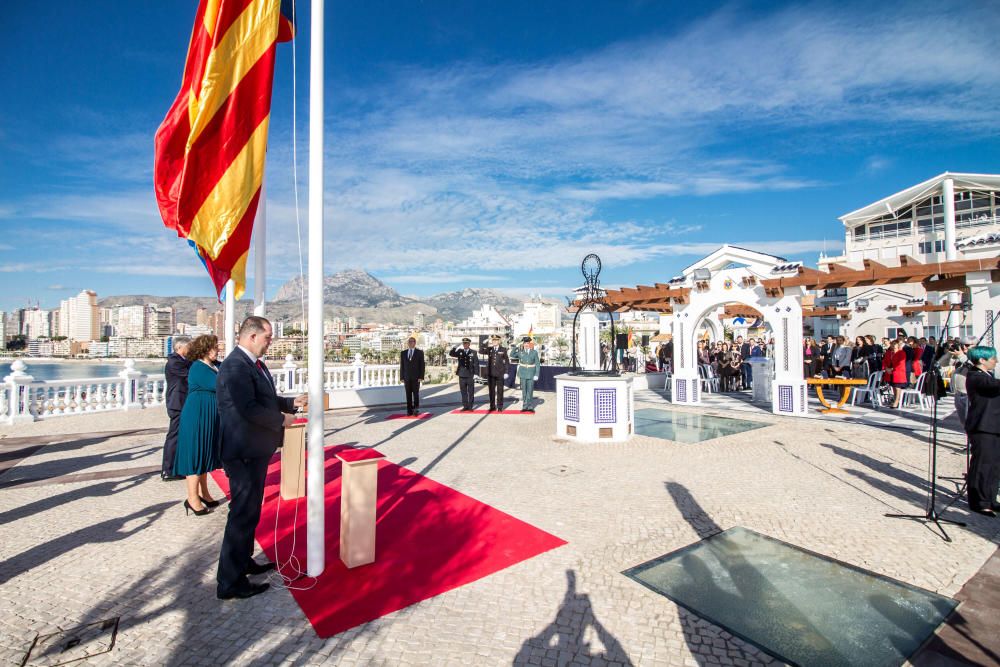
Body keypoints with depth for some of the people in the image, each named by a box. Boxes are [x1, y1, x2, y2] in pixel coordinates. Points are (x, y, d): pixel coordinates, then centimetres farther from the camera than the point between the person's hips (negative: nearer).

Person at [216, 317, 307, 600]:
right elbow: (248, 408, -29)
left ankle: (244, 562, 40)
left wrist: (292, 402, 4)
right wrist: (281, 420, -17)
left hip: (255, 450, 10)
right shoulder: (235, 365, -21)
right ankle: (230, 582, 16)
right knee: (243, 515, 1)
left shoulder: (255, 363, 10)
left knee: (249, 511, 23)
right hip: (244, 452, -10)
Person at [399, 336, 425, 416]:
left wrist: (421, 377, -9)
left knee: (416, 393, -5)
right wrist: (402, 377, 3)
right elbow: (402, 366, 10)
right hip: (407, 377, 3)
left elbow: (422, 365, -1)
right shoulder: (403, 353, 11)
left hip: (416, 377, -3)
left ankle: (416, 409, 0)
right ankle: (409, 410, 5)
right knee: (408, 394, 3)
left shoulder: (419, 352, 3)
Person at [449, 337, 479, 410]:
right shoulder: (459, 351, 7)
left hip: (470, 375, -2)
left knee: (471, 392, 4)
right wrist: (457, 347, -15)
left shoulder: (473, 352, 0)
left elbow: (476, 364, -1)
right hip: (462, 375, 2)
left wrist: (476, 374, -9)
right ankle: (465, 406, 15)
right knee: (463, 392, 7)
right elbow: (451, 354, -4)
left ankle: (470, 406, 13)